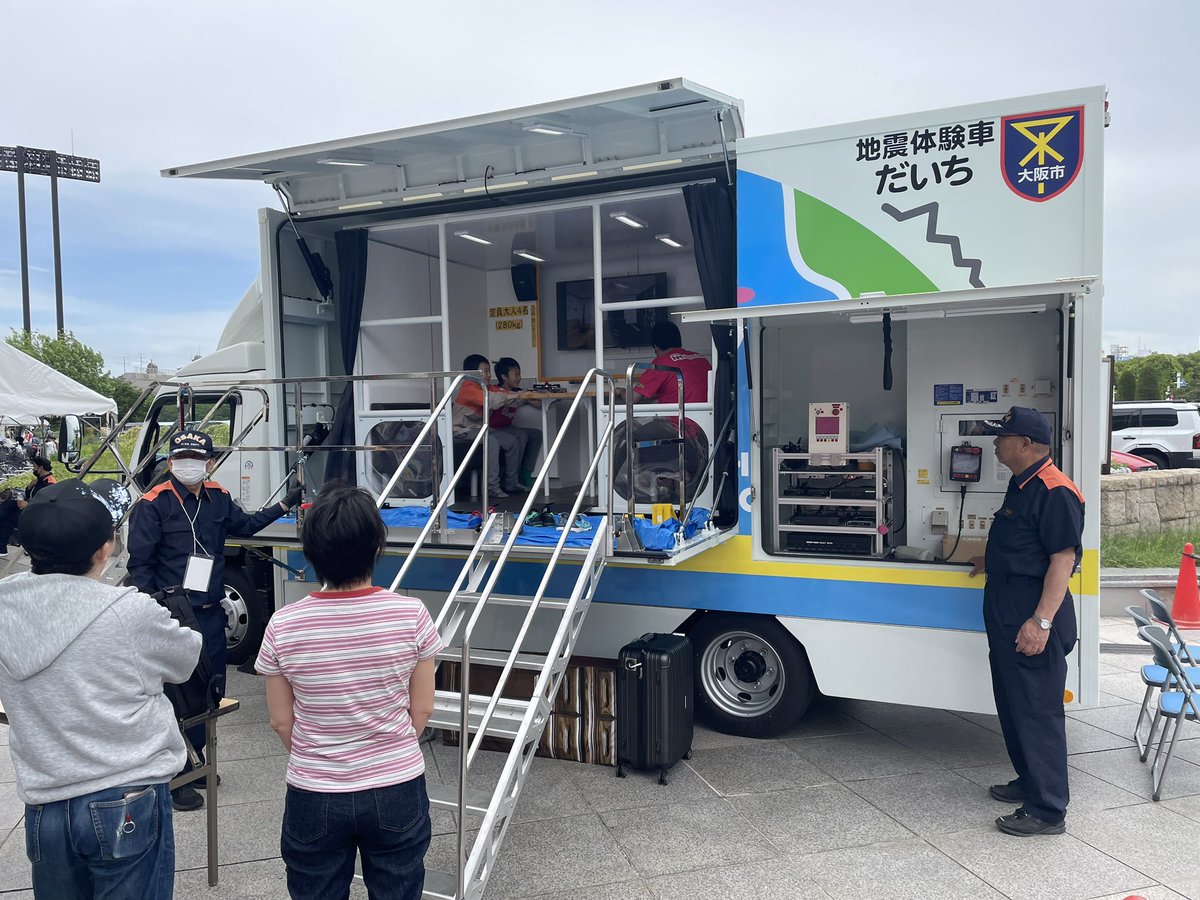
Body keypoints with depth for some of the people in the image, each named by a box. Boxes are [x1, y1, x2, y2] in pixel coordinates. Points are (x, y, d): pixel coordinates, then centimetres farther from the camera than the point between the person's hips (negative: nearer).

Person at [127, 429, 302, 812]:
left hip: (211, 612, 7)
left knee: (211, 688, 14)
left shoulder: (218, 499, 8)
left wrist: (284, 504, 27)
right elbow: (139, 564, -10)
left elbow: (244, 525, 28)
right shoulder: (153, 504, -10)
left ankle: (193, 760, 33)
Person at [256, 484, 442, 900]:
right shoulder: (411, 615, -16)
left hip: (313, 798, 0)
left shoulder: (283, 626, -15)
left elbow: (281, 720, -3)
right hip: (397, 791, 0)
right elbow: (422, 710, -5)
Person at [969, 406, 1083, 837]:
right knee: (1013, 704, 19)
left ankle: (1047, 811, 8)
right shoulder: (1023, 485, 13)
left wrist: (1042, 621, -26)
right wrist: (991, 562, 40)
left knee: (1037, 712, -2)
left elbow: (1063, 557, -22)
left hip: (1033, 622, -10)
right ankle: (1029, 782, 34)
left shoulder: (1055, 491, -18)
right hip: (1007, 615, 10)